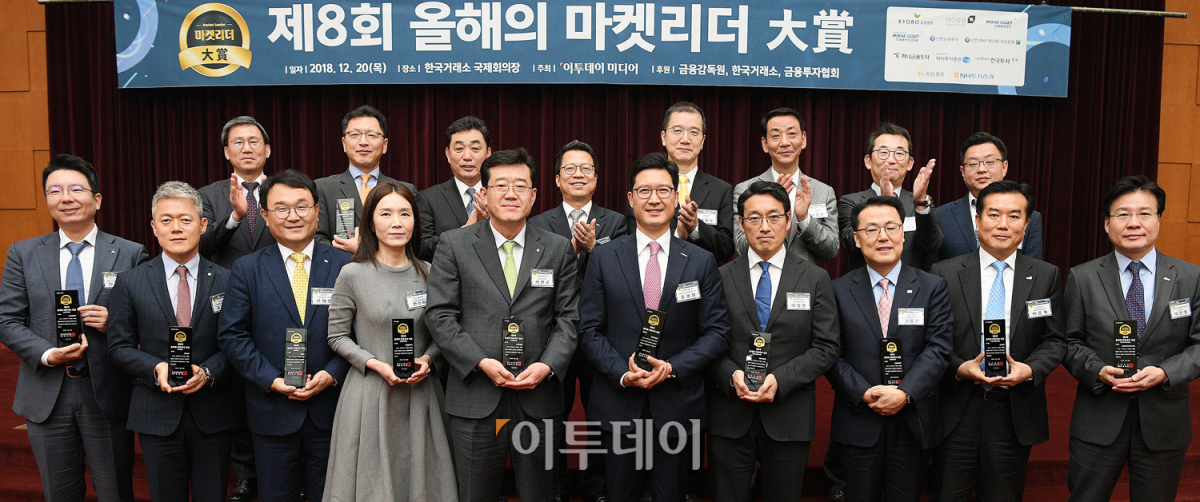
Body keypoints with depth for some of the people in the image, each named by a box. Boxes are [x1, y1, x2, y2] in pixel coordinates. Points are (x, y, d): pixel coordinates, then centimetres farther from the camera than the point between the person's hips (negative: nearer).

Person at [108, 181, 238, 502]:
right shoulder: (130, 283, 1)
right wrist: (156, 368, -16)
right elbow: (119, 347, 2)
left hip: (213, 415, 0)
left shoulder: (226, 281, 0)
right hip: (157, 415, 0)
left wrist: (208, 371, -18)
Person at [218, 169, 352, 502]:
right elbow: (232, 335, -3)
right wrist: (272, 380, -12)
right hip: (272, 411, 0)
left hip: (331, 408, 0)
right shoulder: (247, 269, 1)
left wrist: (331, 374, -14)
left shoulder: (344, 265, 1)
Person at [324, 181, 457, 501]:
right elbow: (337, 336, -1)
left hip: (419, 393, 3)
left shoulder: (428, 274, 3)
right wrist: (376, 364, -13)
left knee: (419, 476, 10)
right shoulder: (353, 274, -6)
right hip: (370, 393, -3)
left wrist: (428, 358, -7)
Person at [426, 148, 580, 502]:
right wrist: (481, 362, -13)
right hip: (475, 399, -1)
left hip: (539, 397, 1)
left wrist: (548, 366, -11)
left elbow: (569, 317, 5)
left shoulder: (559, 249, 7)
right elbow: (440, 315, -2)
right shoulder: (454, 244, 2)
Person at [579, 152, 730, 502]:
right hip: (617, 408, 0)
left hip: (678, 408, 0)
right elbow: (590, 331, 0)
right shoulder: (604, 258, 2)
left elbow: (717, 333, 0)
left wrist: (672, 367, -14)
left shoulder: (702, 262, 3)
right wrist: (623, 373, -15)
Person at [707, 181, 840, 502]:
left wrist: (780, 379, -14)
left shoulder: (815, 279, 3)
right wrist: (731, 374, -15)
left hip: (789, 420, 0)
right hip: (729, 418, 0)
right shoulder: (721, 278, 4)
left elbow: (826, 346, -1)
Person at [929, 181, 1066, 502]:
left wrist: (1030, 369, -14)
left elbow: (1055, 340, 4)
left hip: (1016, 412, 2)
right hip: (957, 414, -1)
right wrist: (959, 368, -17)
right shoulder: (945, 273, -1)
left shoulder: (1047, 276, 5)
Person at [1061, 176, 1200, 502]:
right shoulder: (1082, 278, -1)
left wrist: (1164, 373, -17)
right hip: (1098, 423, -1)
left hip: (1164, 425, 1)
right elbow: (1070, 341, 1)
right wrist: (1097, 371, -17)